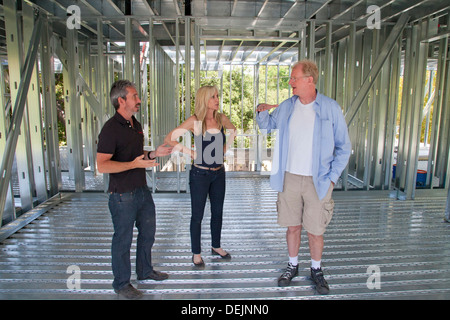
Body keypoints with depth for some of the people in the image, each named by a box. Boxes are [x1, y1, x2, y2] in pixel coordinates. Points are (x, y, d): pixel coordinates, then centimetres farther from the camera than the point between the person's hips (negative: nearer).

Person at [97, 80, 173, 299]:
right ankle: (121, 283, 26)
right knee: (123, 239, 6)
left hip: (142, 190, 9)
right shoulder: (111, 128, -18)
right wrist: (134, 164, -29)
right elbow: (102, 166, -23)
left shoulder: (136, 125, 10)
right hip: (123, 195, -9)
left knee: (148, 232, 20)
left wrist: (154, 154, 5)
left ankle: (145, 271, 41)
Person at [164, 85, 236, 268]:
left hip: (219, 172, 5)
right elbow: (169, 139, -15)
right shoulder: (195, 121, -15)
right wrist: (190, 152, -13)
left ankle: (216, 246, 36)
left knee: (217, 212, 16)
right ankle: (196, 253, 24)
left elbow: (233, 130, 22)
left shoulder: (221, 119, 0)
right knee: (197, 215, 7)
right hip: (200, 174, -5)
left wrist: (225, 147, 9)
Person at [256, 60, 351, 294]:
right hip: (289, 178, 3)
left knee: (316, 230, 8)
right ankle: (292, 266, 35)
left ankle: (316, 270, 32)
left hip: (317, 181, -2)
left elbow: (343, 147, -1)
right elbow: (267, 126, 20)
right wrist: (261, 112, -1)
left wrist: (332, 177, -7)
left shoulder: (330, 108, -6)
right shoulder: (286, 107, 4)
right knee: (292, 226, 14)